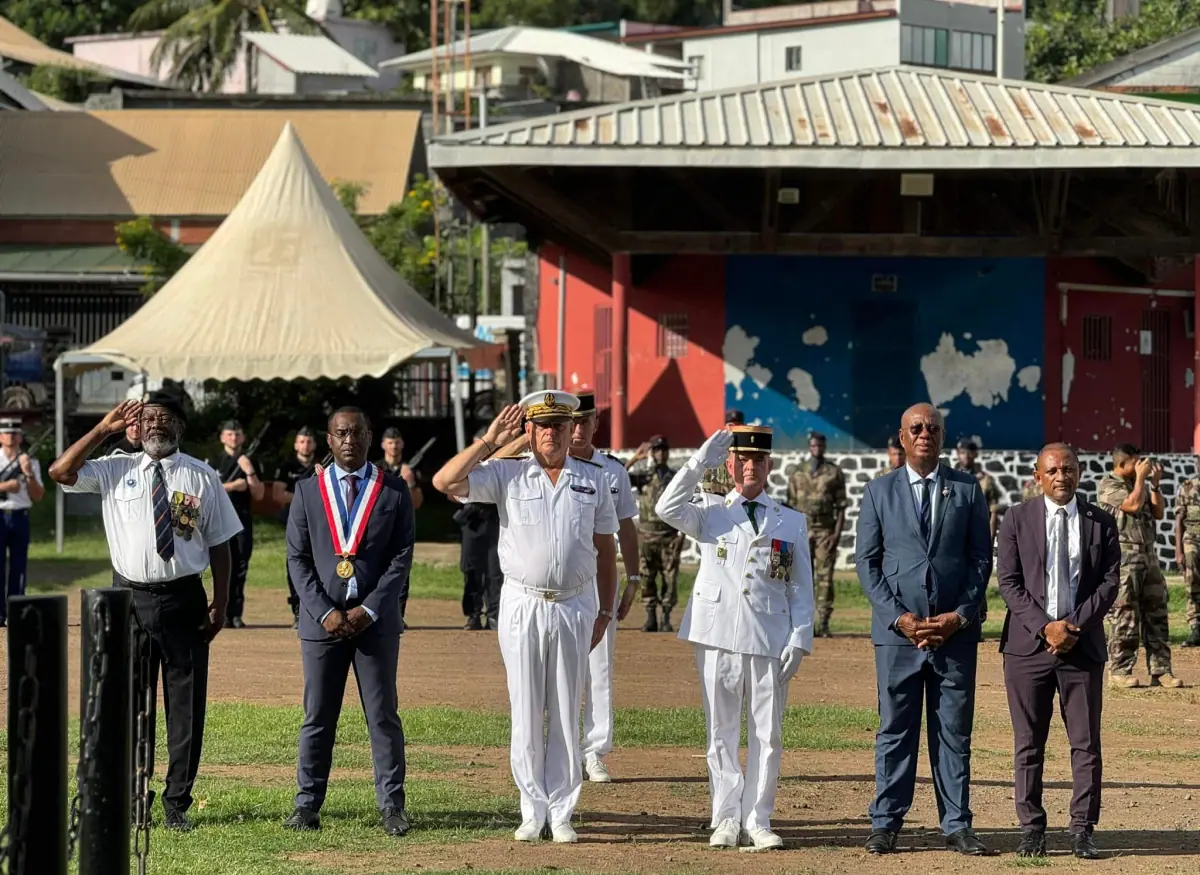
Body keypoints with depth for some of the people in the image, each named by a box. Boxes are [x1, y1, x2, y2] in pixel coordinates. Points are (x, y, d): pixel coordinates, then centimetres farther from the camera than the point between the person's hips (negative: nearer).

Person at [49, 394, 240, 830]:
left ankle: (177, 802, 13)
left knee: (185, 704, 3)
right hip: (130, 598, 1)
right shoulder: (115, 470, 4)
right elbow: (60, 472, -8)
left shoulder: (202, 478, 2)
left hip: (183, 601, -1)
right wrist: (104, 429, -9)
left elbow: (219, 544, 4)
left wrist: (220, 605, -1)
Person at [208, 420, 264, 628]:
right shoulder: (214, 463, 9)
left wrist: (249, 472, -7)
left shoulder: (250, 462, 13)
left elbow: (259, 495, 5)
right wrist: (232, 486, -11)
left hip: (243, 519, 2)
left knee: (240, 567, -3)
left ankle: (236, 614, -1)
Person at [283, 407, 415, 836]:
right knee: (317, 716, 3)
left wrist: (369, 610, -9)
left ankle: (391, 804, 4)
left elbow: (401, 557, 0)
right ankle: (308, 803, 7)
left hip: (376, 619, -1)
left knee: (383, 715, 1)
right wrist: (325, 611, -7)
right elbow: (297, 558, 4)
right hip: (321, 618, 1)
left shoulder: (394, 491, 4)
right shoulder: (308, 491, 7)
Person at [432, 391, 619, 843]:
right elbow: (445, 481, -13)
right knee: (526, 713, 2)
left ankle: (561, 813, 10)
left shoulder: (593, 479, 6)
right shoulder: (506, 474, 0)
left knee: (566, 714, 5)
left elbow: (605, 548, 11)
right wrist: (489, 441, -12)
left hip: (574, 607, 1)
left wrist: (605, 611, 8)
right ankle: (533, 812, 9)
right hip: (522, 605, -1)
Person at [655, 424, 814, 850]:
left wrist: (799, 640, -1)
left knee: (767, 735, 2)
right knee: (721, 734, 3)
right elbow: (668, 508, -10)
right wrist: (701, 461, -12)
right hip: (718, 638, 0)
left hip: (771, 641, 0)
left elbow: (801, 588, 9)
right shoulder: (711, 513, 10)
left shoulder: (792, 523, 12)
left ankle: (757, 822, 8)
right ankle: (727, 819, 9)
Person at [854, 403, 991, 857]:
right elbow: (867, 562, 4)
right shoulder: (879, 491, 7)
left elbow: (981, 559, 7)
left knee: (954, 730, 3)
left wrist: (961, 615, -6)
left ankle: (957, 825, 8)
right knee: (895, 729, 2)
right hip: (897, 631, 0)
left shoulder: (967, 490, 8)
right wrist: (898, 616, -7)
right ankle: (885, 823, 7)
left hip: (956, 630, 0)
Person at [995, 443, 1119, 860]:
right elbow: (1008, 581, -1)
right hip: (1028, 644, -1)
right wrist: (1044, 626, -12)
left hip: (1083, 645, 1)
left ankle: (1082, 830, 6)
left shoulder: (1101, 523, 7)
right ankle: (1031, 830, 8)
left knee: (1086, 743, 0)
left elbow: (1110, 582, 3)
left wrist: (1075, 625, -10)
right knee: (1028, 744, 2)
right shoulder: (1017, 519, 4)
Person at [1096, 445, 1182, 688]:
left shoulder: (1138, 484, 18)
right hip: (1124, 556, -7)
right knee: (1125, 617, -6)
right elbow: (1133, 505, -18)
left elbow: (1158, 513, 14)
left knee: (1156, 614, 4)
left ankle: (1160, 670, 6)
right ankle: (1119, 670, 0)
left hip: (1148, 555, 7)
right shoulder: (1108, 486, -5)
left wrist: (1154, 484, 6)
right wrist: (1141, 476, -8)